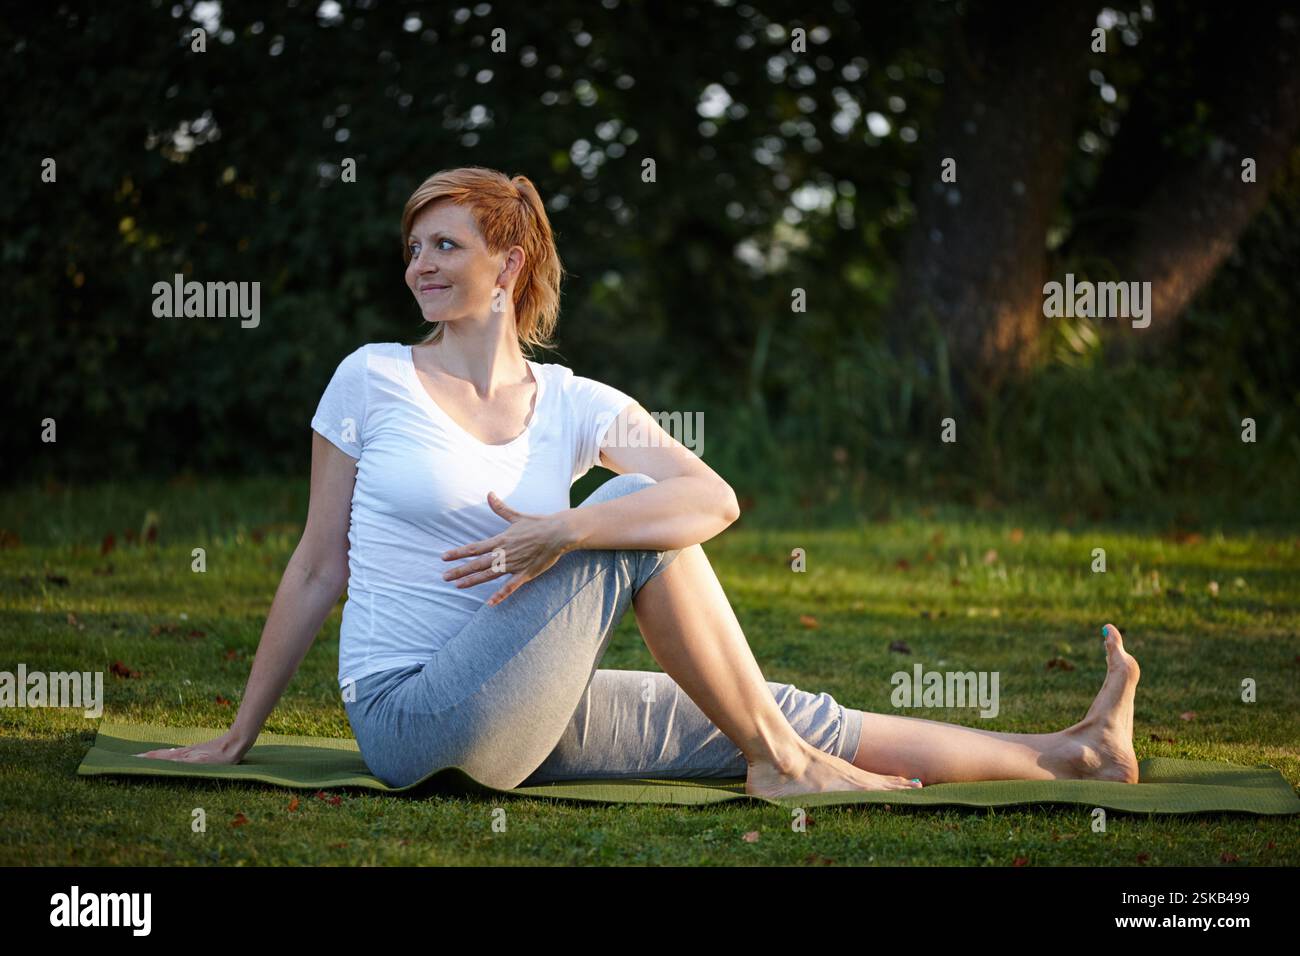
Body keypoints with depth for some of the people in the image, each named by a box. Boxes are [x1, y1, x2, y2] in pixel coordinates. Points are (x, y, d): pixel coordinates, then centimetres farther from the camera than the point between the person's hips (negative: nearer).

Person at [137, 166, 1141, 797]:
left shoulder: (577, 406, 7)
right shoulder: (372, 381, 0)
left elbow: (714, 498, -11)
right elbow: (319, 568, 4)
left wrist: (563, 531, -28)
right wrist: (238, 737, 5)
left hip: (522, 714, 4)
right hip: (410, 713, -4)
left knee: (793, 716, -3)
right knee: (630, 524, -20)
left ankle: (1066, 756, 2)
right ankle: (777, 763, -9)